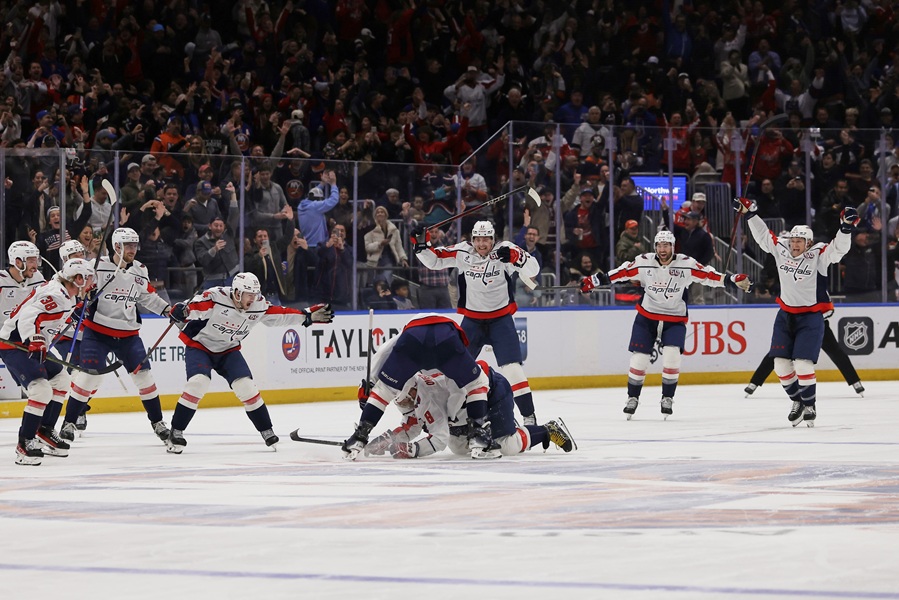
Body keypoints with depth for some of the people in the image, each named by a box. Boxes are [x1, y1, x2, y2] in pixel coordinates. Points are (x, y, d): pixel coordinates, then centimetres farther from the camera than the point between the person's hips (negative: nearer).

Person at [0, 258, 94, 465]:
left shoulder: (66, 295, 10)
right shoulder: (55, 296, -23)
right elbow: (27, 318, -33)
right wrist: (35, 343, -42)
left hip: (31, 345, 11)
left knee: (60, 378, 22)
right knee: (41, 390, -23)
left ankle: (44, 431, 28)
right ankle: (25, 444, -19)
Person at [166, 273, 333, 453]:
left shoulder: (258, 306, -9)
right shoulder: (215, 298, -28)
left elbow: (280, 315, 4)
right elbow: (191, 307, -35)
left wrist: (308, 316, 2)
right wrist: (180, 311, -57)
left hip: (228, 350, 5)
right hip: (199, 345, -5)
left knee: (246, 387, -7)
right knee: (198, 383, -25)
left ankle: (266, 431, 10)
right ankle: (175, 433, -15)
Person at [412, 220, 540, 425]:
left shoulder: (504, 250, -14)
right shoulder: (462, 252, -6)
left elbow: (532, 270, -22)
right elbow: (434, 260, 3)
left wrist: (515, 257, -40)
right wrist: (422, 245, -15)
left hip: (501, 319, -3)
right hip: (472, 319, 3)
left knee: (512, 368, -13)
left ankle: (529, 416, -7)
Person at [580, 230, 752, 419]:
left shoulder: (686, 264, -11)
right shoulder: (644, 262, -9)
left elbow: (709, 275, -14)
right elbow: (622, 273, -6)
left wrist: (732, 280, -23)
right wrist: (597, 280, -11)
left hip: (675, 319, -1)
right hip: (647, 316, 1)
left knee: (672, 355, -18)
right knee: (639, 357, -3)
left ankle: (667, 398, -1)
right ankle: (633, 398, 15)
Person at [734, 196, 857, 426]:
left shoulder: (818, 256, -10)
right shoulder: (781, 251, 2)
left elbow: (838, 248, -22)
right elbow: (763, 235, 10)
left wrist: (846, 227, -37)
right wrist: (749, 213, 6)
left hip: (810, 318, -5)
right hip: (785, 316, 5)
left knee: (802, 364, -14)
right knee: (781, 363, 1)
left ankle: (810, 405, 3)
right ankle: (797, 401, 20)